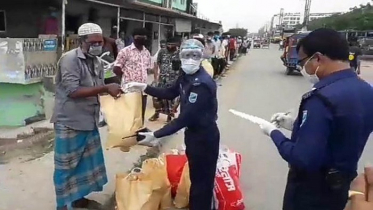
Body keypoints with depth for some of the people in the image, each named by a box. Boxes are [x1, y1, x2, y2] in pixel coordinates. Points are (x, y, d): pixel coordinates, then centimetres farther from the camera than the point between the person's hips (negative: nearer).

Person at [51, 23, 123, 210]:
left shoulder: (96, 62, 8)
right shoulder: (69, 59, -16)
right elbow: (73, 91, -25)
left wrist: (112, 90, -5)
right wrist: (105, 88, -28)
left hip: (89, 121, 7)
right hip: (69, 123, -7)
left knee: (87, 162, 16)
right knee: (66, 166, 6)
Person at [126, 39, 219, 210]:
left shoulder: (203, 84, -29)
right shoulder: (186, 76, -1)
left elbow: (185, 118, -29)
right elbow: (170, 93, 16)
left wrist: (155, 135, -27)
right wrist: (144, 87, 6)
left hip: (205, 137, -9)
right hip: (193, 133, 9)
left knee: (202, 180, 8)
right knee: (195, 176, 26)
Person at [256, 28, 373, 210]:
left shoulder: (322, 98, -29)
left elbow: (302, 159, -29)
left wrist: (273, 132, -14)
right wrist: (296, 124, 6)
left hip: (311, 191, -8)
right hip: (341, 185, 8)